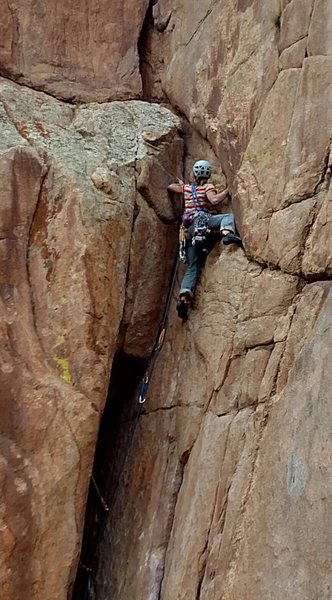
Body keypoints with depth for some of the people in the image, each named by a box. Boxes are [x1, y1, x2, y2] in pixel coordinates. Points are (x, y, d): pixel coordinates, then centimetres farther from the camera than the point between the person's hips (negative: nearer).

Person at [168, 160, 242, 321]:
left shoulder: (187, 188, 26)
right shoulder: (207, 187, 11)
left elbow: (170, 186, 41)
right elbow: (214, 200, -10)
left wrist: (182, 184, 56)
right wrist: (227, 191, 4)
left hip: (188, 229, 5)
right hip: (200, 220, -5)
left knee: (192, 267, 0)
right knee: (228, 216, -7)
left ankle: (184, 297, -18)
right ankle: (227, 233, -41)